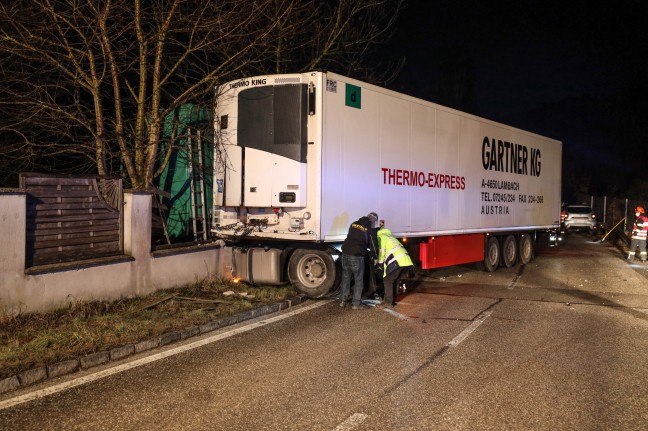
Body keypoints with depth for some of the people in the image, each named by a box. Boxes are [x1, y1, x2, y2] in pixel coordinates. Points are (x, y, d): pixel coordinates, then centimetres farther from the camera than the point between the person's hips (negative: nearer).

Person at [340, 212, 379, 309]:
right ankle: (356, 303, 7)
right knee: (359, 280, 6)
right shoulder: (370, 230, -2)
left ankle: (343, 300, 22)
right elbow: (373, 245, 0)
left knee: (345, 278, 16)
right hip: (357, 256, -5)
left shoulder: (354, 224, 14)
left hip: (345, 253, 5)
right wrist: (374, 256, 22)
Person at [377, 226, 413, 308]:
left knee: (387, 281, 0)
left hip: (397, 261, -9)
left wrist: (380, 264, 9)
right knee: (394, 281, 19)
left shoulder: (380, 238, 5)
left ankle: (388, 302, -2)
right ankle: (391, 301, 23)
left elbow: (381, 254, -3)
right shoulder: (388, 236, 32)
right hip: (405, 259, 9)